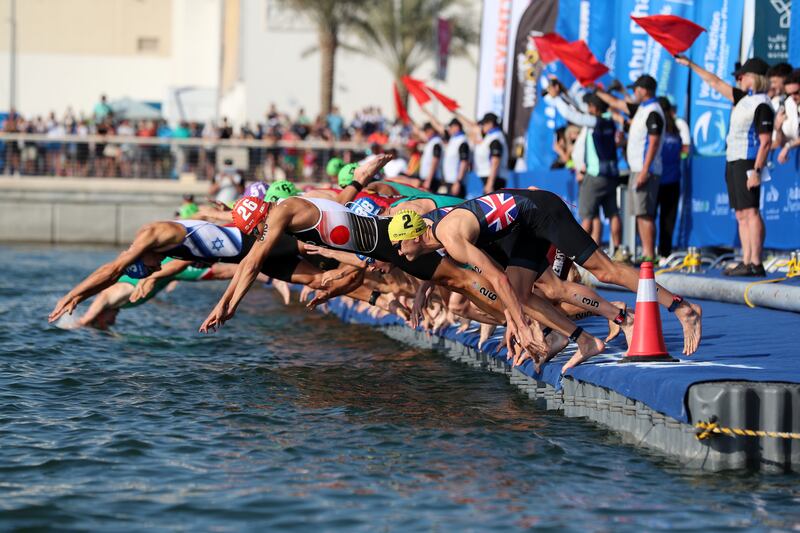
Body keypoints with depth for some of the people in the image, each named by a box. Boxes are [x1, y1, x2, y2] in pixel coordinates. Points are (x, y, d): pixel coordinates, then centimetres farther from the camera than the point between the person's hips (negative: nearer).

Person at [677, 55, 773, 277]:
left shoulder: (762, 105, -12)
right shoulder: (744, 99, 16)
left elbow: (766, 142, -17)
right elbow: (716, 83, 26)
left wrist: (756, 170, -23)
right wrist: (690, 64, 30)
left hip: (747, 164, -10)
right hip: (733, 162, 10)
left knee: (751, 211, -13)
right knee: (741, 215, 6)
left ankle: (756, 263, -18)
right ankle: (746, 262, 6)